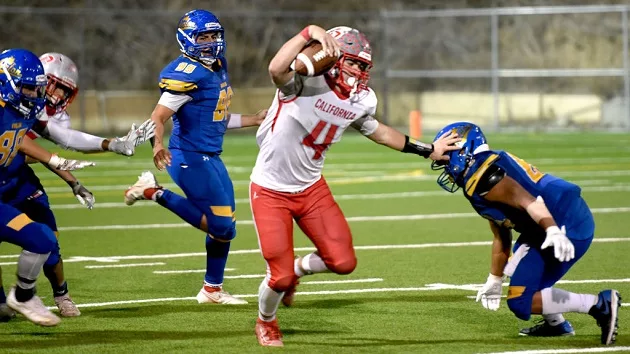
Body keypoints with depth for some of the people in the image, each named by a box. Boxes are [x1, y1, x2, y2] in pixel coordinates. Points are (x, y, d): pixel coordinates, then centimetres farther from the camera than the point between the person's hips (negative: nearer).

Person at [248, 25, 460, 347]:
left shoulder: (361, 101, -3)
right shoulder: (305, 81, -24)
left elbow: (377, 131, 18)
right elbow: (276, 69, -47)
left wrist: (427, 150, 24)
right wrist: (311, 33, -47)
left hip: (311, 188, 6)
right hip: (270, 190, -6)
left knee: (343, 262, -2)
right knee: (280, 276, -6)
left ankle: (296, 270, 32)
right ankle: (266, 322, 29)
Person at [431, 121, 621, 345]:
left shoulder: (482, 180, -13)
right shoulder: (490, 166, 19)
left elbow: (527, 201, -30)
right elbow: (501, 238, 26)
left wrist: (553, 232, -45)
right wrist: (494, 281, 35)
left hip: (568, 229, -10)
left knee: (521, 302, -8)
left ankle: (600, 305, -8)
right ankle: (556, 324, 30)